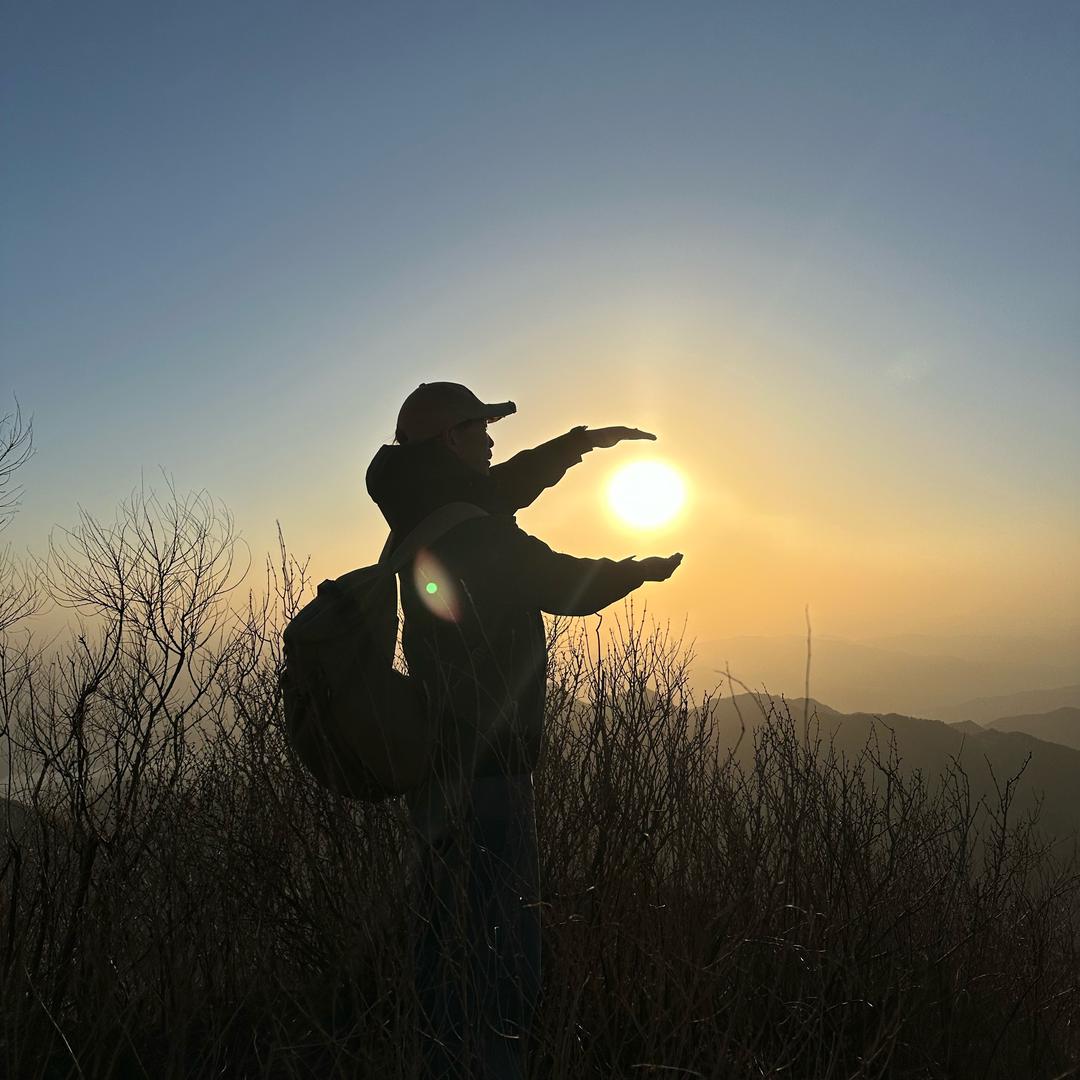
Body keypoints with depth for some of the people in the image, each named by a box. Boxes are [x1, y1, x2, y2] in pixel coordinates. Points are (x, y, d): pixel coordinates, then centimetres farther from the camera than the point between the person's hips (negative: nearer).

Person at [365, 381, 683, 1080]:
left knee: (450, 958, 21)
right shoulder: (472, 534, -19)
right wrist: (642, 570, 12)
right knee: (500, 967, -2)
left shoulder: (429, 522, 8)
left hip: (439, 769, 10)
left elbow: (506, 486, 25)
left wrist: (584, 441, 29)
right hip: (484, 774, -10)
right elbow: (571, 587, -7)